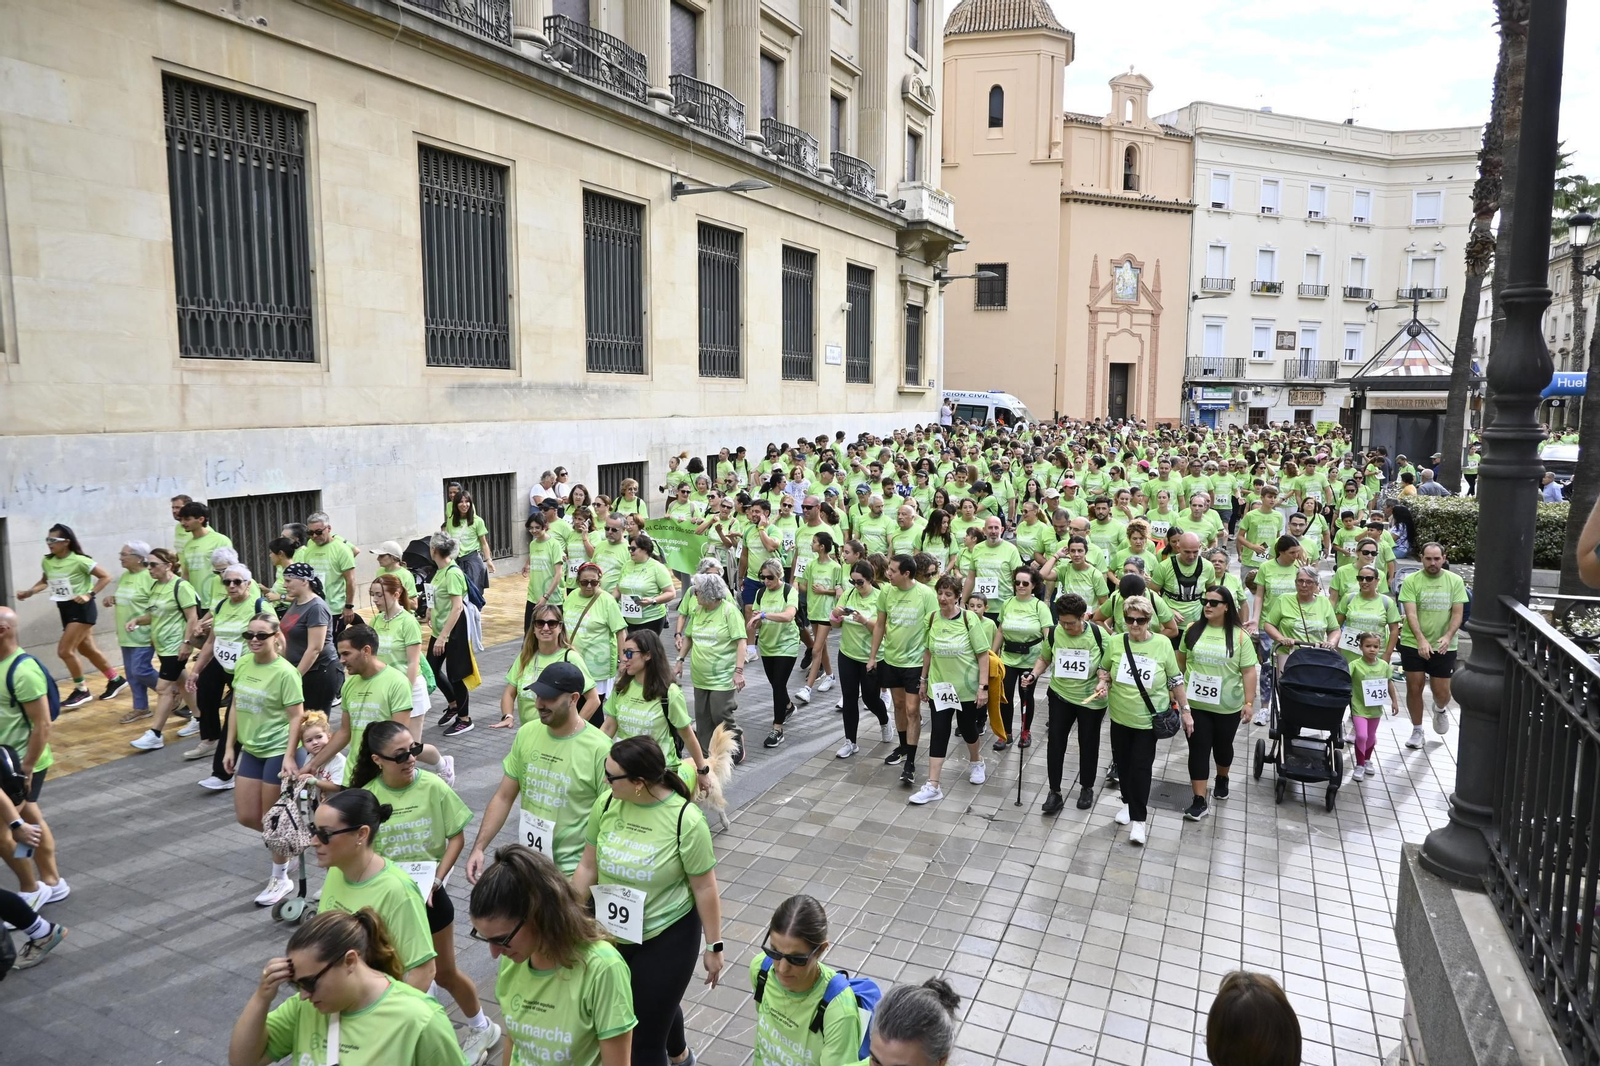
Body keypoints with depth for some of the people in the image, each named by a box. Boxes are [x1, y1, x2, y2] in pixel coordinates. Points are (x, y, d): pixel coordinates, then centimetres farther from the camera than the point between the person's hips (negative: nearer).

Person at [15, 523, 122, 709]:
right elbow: (44, 582, 21)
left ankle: (81, 690, 5)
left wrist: (89, 595, -20)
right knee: (88, 650, 14)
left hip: (82, 610, -7)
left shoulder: (79, 561, -18)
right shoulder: (47, 562, 3)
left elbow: (106, 577, -14)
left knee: (64, 651, -11)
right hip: (66, 610, 8)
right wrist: (28, 592, 4)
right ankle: (115, 679, 30)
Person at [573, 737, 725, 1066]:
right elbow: (588, 866, 1)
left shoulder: (685, 819, -23)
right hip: (609, 934, 5)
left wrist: (714, 946, -8)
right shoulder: (607, 804, -12)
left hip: (667, 939, -5)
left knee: (645, 1035, 3)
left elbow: (704, 887, -14)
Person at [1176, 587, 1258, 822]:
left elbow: (1248, 671, -7)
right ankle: (1200, 801, 3)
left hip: (1227, 706, -1)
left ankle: (1222, 779, 48)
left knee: (1222, 746, 19)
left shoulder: (1239, 636, -8)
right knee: (1198, 749, -1)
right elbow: (1181, 660, 10)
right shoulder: (1193, 629, -2)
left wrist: (1249, 702, -11)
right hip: (1195, 703, 1)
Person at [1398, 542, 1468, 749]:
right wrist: (1421, 640, -27)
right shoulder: (1411, 581, -7)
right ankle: (1417, 731, 22)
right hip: (1413, 644, -1)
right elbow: (1410, 613, -14)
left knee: (1441, 692, 4)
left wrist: (1448, 636, -20)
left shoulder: (1455, 581, -1)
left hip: (1444, 646, 1)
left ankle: (1440, 709, 41)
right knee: (1414, 688, 5)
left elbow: (1458, 613, -3)